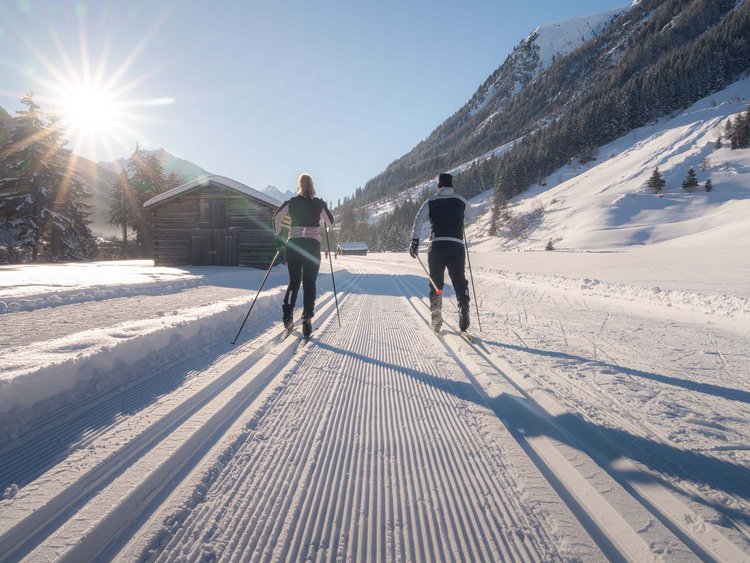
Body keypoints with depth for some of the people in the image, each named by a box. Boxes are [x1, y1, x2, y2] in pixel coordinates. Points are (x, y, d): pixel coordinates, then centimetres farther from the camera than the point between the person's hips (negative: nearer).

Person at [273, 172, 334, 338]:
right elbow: (330, 221, 14)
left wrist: (279, 236, 9)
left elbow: (277, 216, 1)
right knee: (309, 283, 1)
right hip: (312, 244, -1)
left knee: (294, 281, 14)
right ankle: (307, 319, -10)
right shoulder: (318, 203, 4)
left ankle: (287, 315, -2)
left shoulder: (291, 202, 6)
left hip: (293, 244, 1)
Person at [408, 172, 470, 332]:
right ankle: (464, 308, -11)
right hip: (457, 245, 0)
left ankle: (436, 319, 8)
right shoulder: (461, 201, 11)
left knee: (436, 283, 9)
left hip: (437, 245, 0)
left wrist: (415, 241, -7)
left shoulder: (431, 201, 6)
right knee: (460, 281, 7)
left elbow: (419, 220, -5)